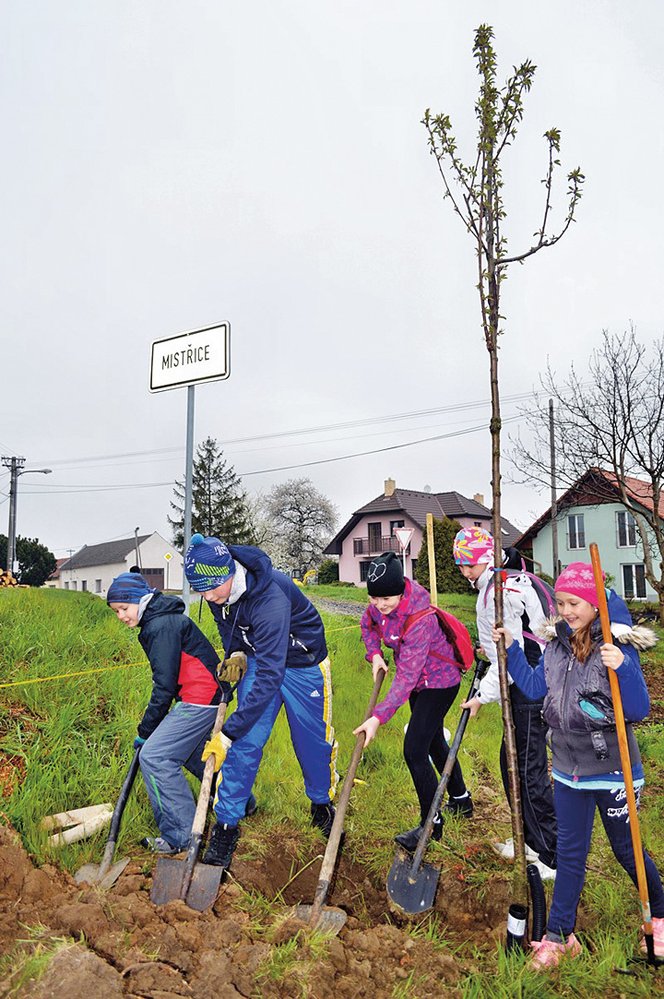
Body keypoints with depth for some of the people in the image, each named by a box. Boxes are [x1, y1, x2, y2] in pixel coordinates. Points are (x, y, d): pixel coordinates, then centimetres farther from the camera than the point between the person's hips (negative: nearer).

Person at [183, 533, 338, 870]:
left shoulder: (271, 598, -42)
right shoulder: (217, 588, -19)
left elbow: (270, 677, -42)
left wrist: (228, 733, -40)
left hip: (303, 663, -5)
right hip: (260, 658, 5)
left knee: (313, 742, 10)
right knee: (244, 744, -2)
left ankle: (323, 806, 37)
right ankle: (226, 824, 12)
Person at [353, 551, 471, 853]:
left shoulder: (419, 619, -37)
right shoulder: (382, 601, -15)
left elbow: (407, 677, -38)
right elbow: (367, 623, 8)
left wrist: (378, 718, -41)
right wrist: (375, 655, -9)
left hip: (439, 682, -8)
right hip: (419, 679, 9)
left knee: (414, 750, -10)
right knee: (433, 740, 23)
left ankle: (431, 823, 11)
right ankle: (461, 799, 45)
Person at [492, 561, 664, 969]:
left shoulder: (618, 647, -18)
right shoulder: (560, 644, 0)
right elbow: (534, 687, 11)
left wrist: (622, 669, -36)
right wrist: (510, 648, 5)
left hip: (612, 768, -5)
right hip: (569, 768, 5)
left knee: (626, 849, 16)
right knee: (570, 852, 14)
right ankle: (559, 935, 27)